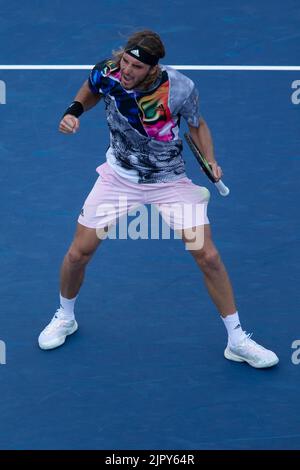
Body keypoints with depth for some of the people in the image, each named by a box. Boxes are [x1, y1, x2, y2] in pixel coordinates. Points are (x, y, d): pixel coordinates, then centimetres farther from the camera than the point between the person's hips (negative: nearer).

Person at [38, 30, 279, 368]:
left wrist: (210, 161, -18)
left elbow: (197, 124, -3)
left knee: (208, 257, -9)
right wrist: (73, 112, -12)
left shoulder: (181, 88, -25)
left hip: (170, 181, -2)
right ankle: (65, 318, 33)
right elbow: (90, 91, 7)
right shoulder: (107, 72, -19)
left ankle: (237, 341, 8)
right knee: (78, 254, 2)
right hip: (119, 175, 2)